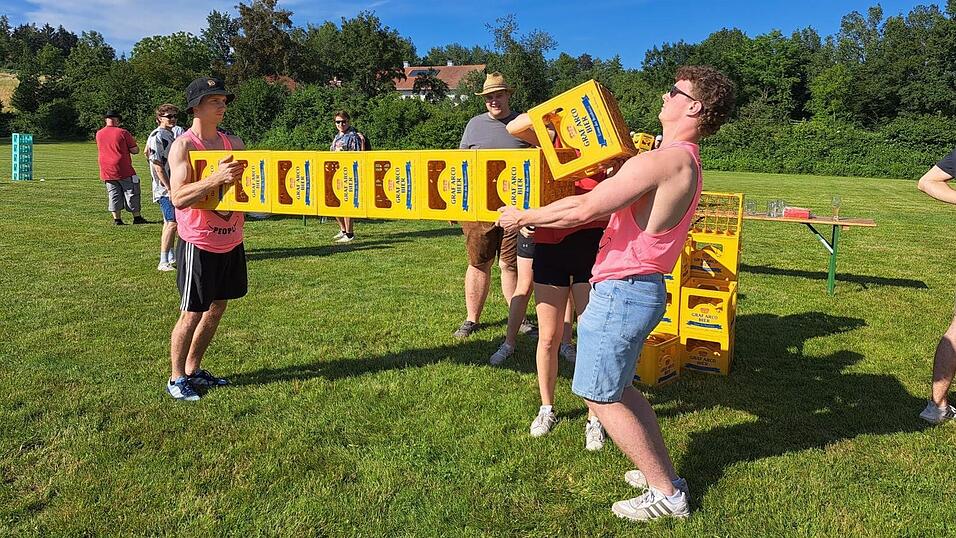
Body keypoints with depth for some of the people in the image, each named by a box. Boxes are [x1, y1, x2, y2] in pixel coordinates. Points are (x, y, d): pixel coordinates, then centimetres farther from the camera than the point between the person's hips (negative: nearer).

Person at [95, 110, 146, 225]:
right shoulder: (123, 132, -8)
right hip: (123, 170, -4)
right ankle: (137, 217, 6)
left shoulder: (98, 134, 8)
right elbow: (135, 150, -8)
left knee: (114, 195, 8)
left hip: (107, 171, 5)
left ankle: (117, 219, 6)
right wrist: (133, 143, 11)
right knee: (131, 193, 4)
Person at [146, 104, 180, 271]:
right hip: (165, 188, -9)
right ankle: (163, 262, -11)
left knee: (170, 222, 15)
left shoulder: (171, 134, 15)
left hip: (174, 186, 9)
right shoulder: (156, 136, -13)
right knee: (172, 223, -13)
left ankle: (172, 257, 25)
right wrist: (169, 188, -21)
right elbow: (157, 165, -18)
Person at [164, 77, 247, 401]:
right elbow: (178, 198, -22)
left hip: (231, 243, 7)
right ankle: (176, 379, 18)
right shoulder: (183, 146, -11)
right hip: (199, 244, -6)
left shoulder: (234, 143, 8)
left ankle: (193, 369, 30)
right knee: (192, 313, 1)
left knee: (217, 308, 14)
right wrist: (217, 178, -32)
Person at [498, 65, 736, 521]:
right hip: (641, 289, 10)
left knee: (600, 396, 3)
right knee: (617, 387, 22)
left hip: (622, 291, -10)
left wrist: (523, 216, -9)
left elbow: (582, 210, -21)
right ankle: (664, 474, 29)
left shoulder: (662, 161, -20)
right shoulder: (686, 162, 12)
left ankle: (667, 496, 12)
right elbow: (615, 203, 22)